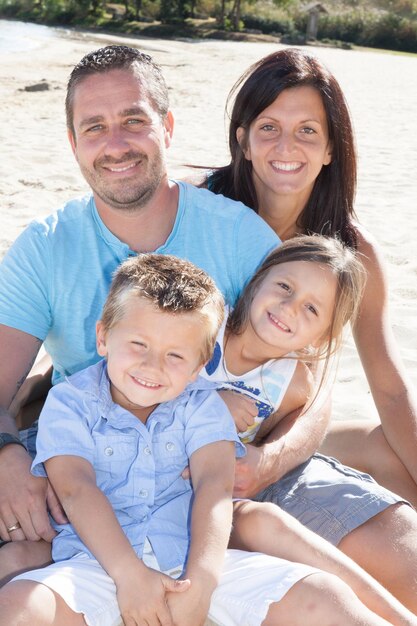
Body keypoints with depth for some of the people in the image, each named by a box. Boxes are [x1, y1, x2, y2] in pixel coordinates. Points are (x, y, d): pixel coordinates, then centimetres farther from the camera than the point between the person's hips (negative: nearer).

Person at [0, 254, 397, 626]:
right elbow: (77, 489, -9)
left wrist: (200, 582, -20)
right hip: (102, 562, -1)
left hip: (197, 561, 2)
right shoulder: (69, 403, 4)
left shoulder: (200, 405, 9)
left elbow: (214, 485, -5)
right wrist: (129, 575, -21)